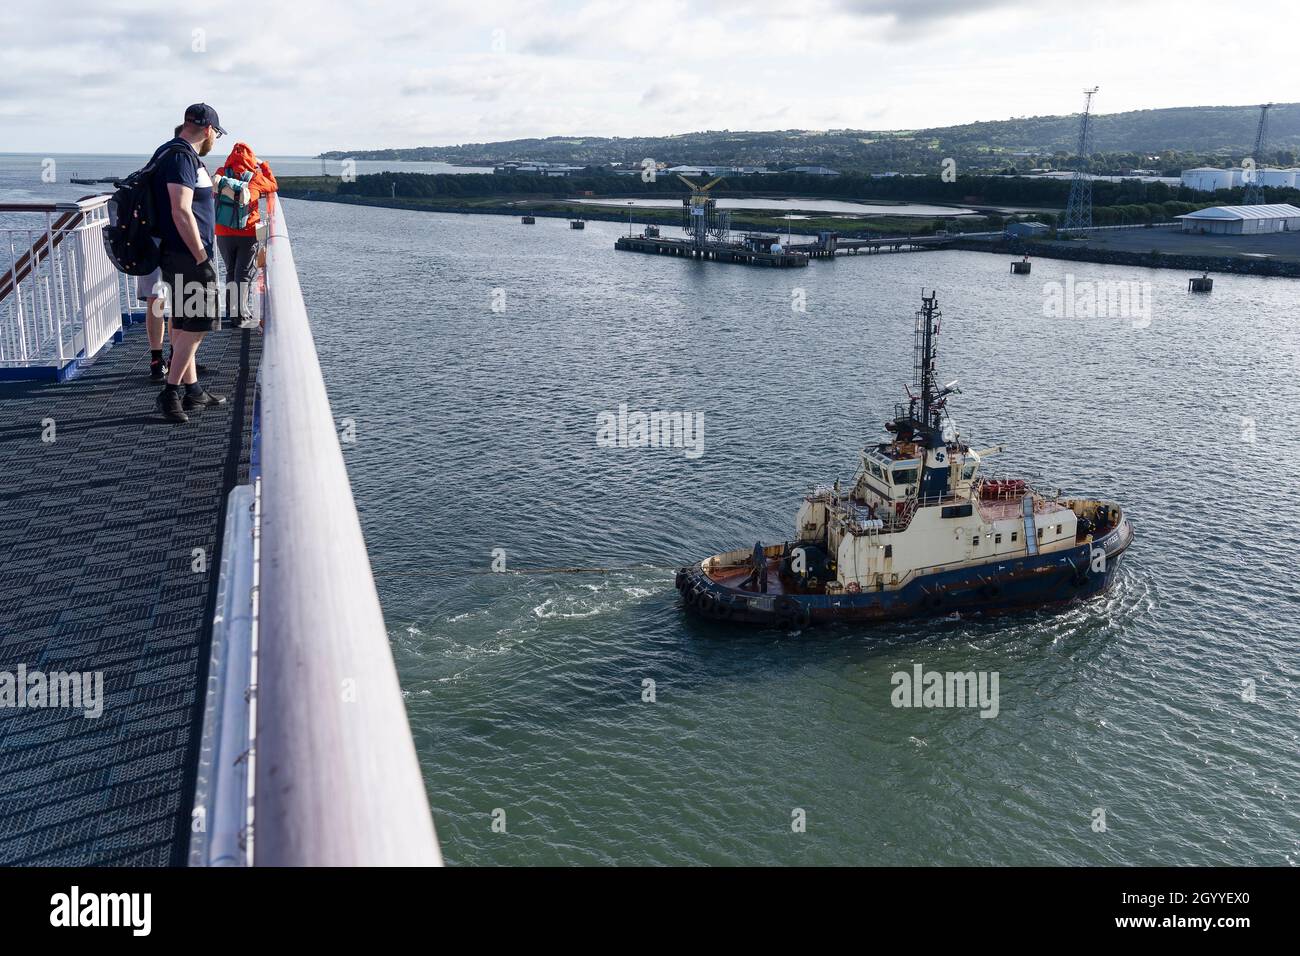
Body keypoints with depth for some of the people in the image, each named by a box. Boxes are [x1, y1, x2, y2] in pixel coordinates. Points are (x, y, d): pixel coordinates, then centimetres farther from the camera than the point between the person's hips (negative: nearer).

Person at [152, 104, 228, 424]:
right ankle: (170, 393, -3)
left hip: (182, 256, 11)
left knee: (184, 325, 14)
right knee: (195, 325, -7)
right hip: (186, 257, -11)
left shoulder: (177, 154, 18)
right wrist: (201, 256, -20)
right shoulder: (182, 156, -15)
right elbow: (181, 211, -23)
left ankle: (192, 390, 22)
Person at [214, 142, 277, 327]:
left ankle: (231, 312, 19)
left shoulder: (221, 174, 3)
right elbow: (273, 186, 13)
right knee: (244, 274, 1)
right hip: (247, 234, -3)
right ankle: (242, 316, -1)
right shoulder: (254, 176, -4)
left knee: (230, 272, 16)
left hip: (223, 234, 3)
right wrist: (263, 166, 26)